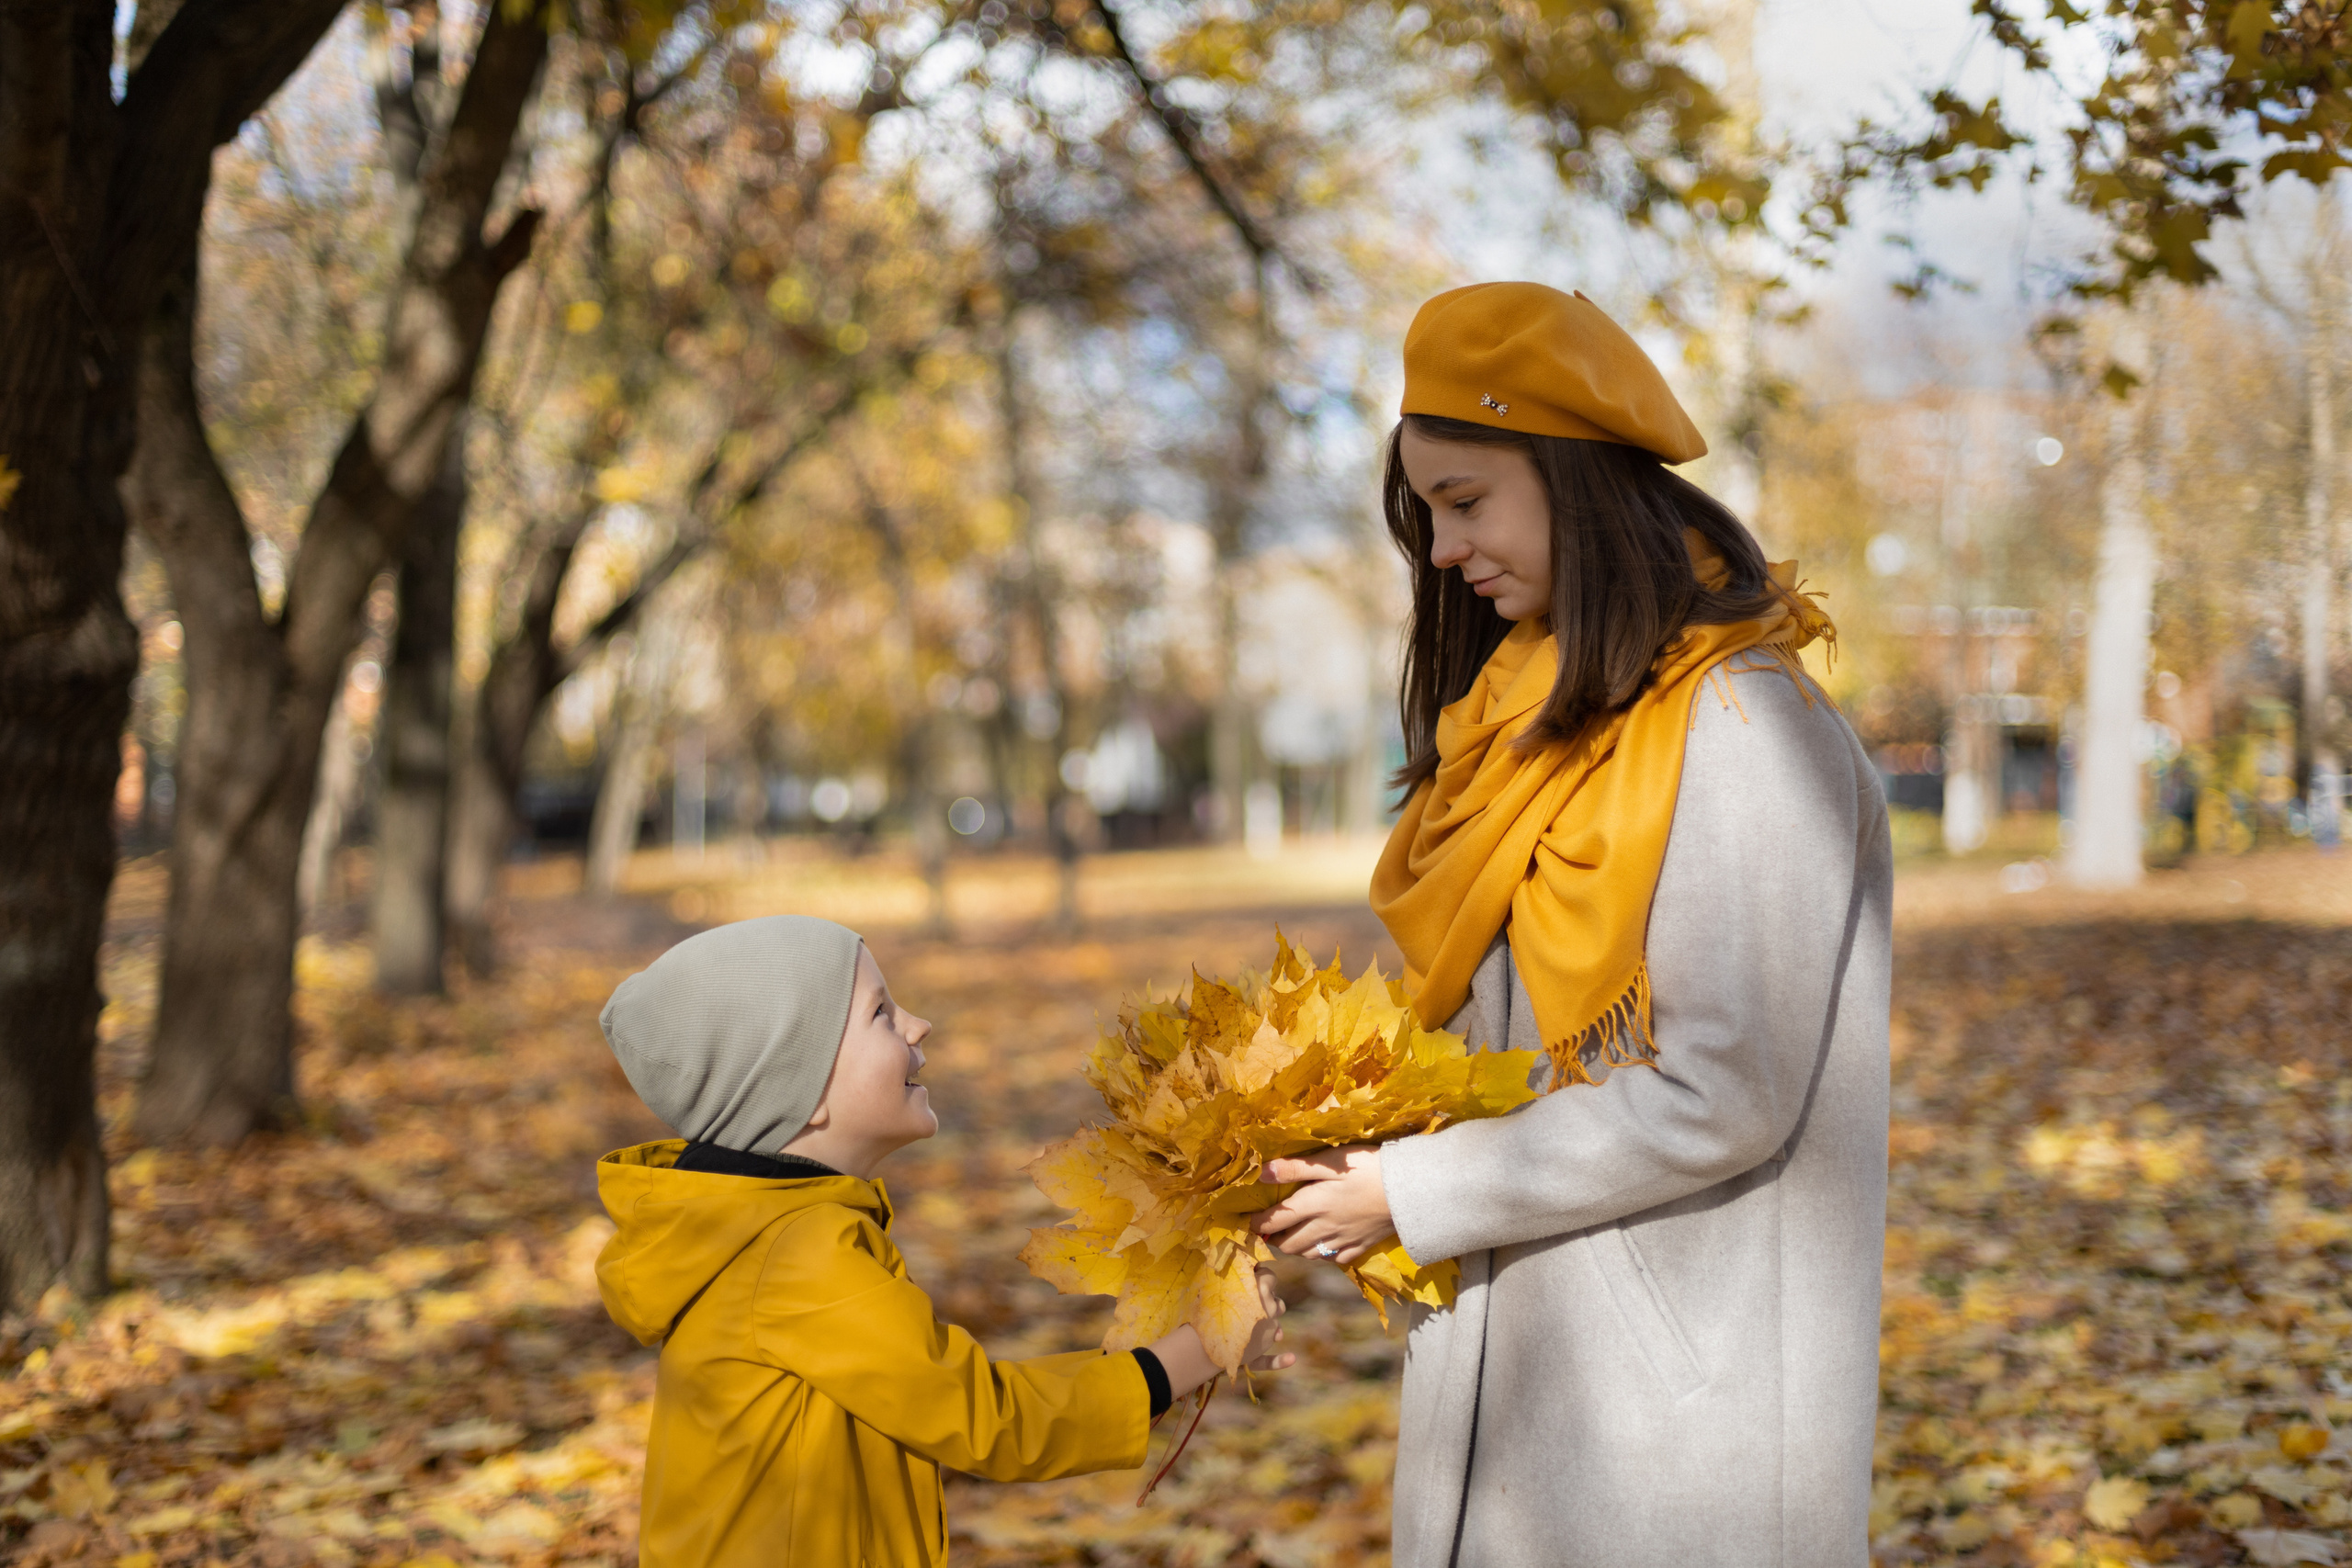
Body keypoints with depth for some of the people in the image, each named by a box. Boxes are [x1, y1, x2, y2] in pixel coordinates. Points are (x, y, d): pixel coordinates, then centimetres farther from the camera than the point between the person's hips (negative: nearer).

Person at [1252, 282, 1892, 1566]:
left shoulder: (1743, 733, -16)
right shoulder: (1538, 714, 10)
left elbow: (1722, 1098, -20)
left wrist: (1419, 1194, -15)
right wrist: (1367, 1146, -3)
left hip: (1675, 1378, -7)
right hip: (1508, 1353, 7)